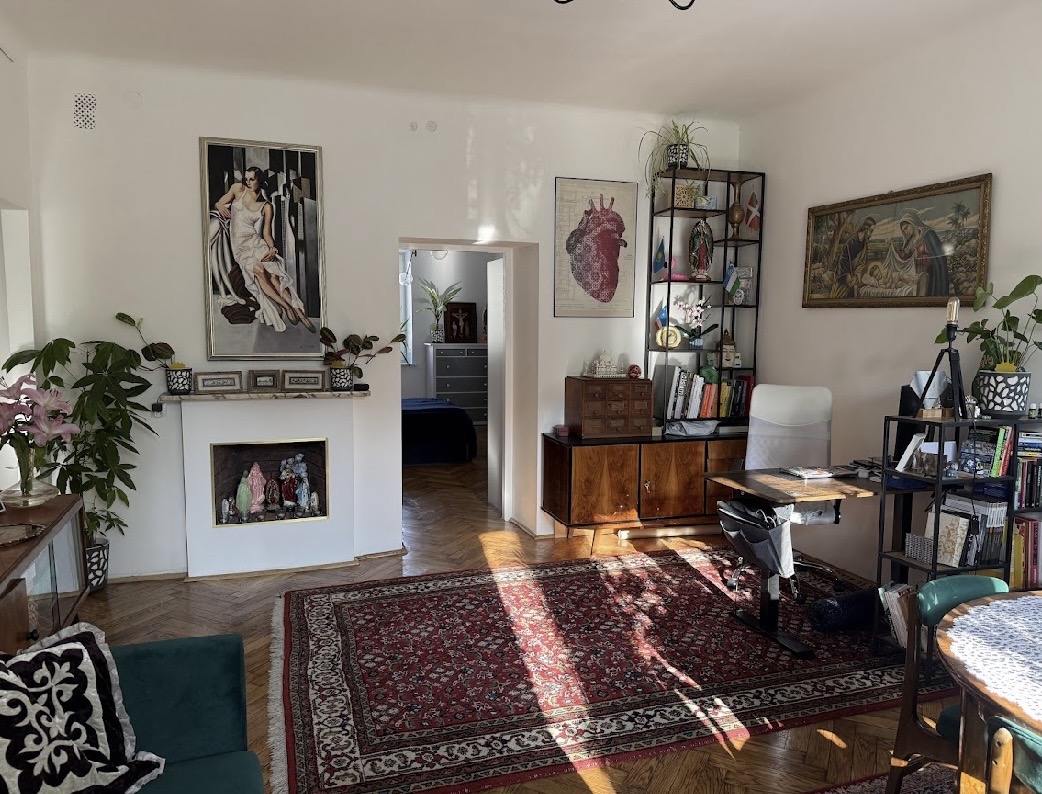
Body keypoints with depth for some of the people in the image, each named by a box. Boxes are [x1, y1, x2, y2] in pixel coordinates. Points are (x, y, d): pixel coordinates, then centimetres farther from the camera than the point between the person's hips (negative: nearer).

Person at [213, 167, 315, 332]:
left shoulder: (266, 207, 8)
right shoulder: (237, 189, 9)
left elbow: (267, 233, 7)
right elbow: (217, 204, 19)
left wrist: (272, 248, -13)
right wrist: (220, 207, -6)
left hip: (257, 242, 0)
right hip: (240, 245, 0)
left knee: (274, 275, -24)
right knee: (259, 270, -30)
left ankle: (298, 311, -26)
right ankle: (286, 306, -29)